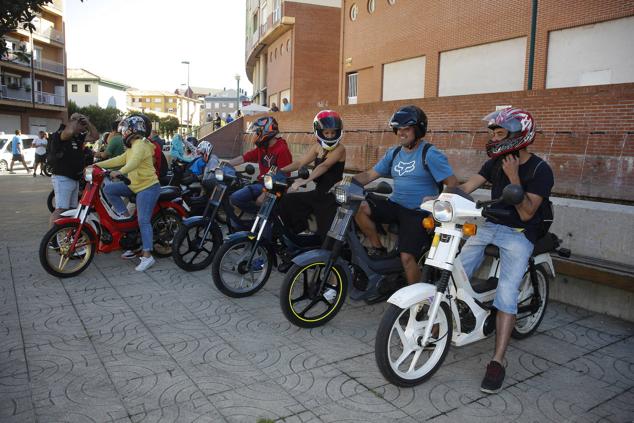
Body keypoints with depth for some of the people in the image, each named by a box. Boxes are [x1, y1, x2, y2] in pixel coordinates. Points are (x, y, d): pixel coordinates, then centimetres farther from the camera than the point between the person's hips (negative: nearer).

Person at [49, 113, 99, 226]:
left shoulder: (78, 136, 15)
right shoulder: (59, 134, -11)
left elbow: (95, 136, 14)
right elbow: (69, 132, -34)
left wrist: (88, 122, 2)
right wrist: (74, 119, -16)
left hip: (75, 178, 9)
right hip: (63, 178, -9)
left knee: (72, 209, 13)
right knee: (61, 210, -14)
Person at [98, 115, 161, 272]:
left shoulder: (140, 144, -13)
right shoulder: (132, 148, 20)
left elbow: (134, 161, -31)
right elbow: (119, 160, 19)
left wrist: (119, 172, -43)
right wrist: (97, 165, 14)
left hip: (148, 187, -10)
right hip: (135, 186, 10)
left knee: (143, 221, -14)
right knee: (108, 189, 0)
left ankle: (147, 256, -12)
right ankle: (126, 217, 3)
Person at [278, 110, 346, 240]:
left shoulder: (339, 149, -11)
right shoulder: (317, 147, 11)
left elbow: (324, 166, -27)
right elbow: (300, 162, 7)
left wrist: (304, 181, -41)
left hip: (332, 196, -7)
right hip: (318, 193, 7)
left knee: (326, 234, -15)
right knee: (287, 201, -5)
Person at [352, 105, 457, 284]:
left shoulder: (430, 154, -7)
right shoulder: (393, 153, 12)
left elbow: (452, 183, -11)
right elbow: (369, 175, 9)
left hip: (419, 211, -6)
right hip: (395, 205, 6)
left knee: (407, 257, -19)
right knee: (359, 207, -17)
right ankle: (378, 248, 0)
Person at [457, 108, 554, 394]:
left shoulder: (540, 170, -9)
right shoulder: (495, 163, 9)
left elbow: (526, 214, -16)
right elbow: (467, 187, 0)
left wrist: (513, 177, -20)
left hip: (519, 235, -5)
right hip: (489, 227, 6)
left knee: (506, 293, -19)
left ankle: (498, 362, -16)